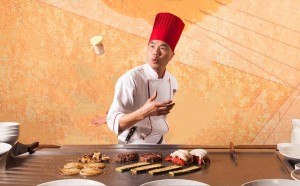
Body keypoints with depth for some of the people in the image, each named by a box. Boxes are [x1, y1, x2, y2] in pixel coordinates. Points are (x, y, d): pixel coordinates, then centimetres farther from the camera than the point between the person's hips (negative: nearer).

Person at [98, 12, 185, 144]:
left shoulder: (172, 82, -3)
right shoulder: (131, 78, -20)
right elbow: (114, 123, -21)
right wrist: (143, 113, -37)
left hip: (160, 144, 5)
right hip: (133, 147, -5)